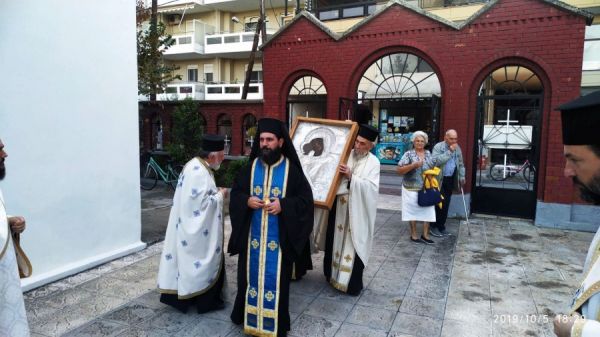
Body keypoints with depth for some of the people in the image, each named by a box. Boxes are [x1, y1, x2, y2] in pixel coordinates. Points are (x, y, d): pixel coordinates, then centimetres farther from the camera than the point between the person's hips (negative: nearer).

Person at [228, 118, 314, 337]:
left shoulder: (291, 169, -5)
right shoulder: (251, 167, 4)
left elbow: (305, 200, -6)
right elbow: (235, 193, 9)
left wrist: (283, 205, -20)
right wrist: (247, 201, -12)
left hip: (279, 237, -3)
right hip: (252, 235, 3)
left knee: (276, 277, 6)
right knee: (251, 275, 14)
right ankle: (247, 315, 35)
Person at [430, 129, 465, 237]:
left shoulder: (457, 148, 11)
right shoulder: (438, 147, -10)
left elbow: (461, 164, 20)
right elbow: (436, 161, -26)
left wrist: (462, 176, 12)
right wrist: (449, 151, -23)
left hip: (450, 180, 6)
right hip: (439, 180, -6)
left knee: (445, 205, 9)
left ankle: (441, 226, 20)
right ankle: (434, 226, 10)